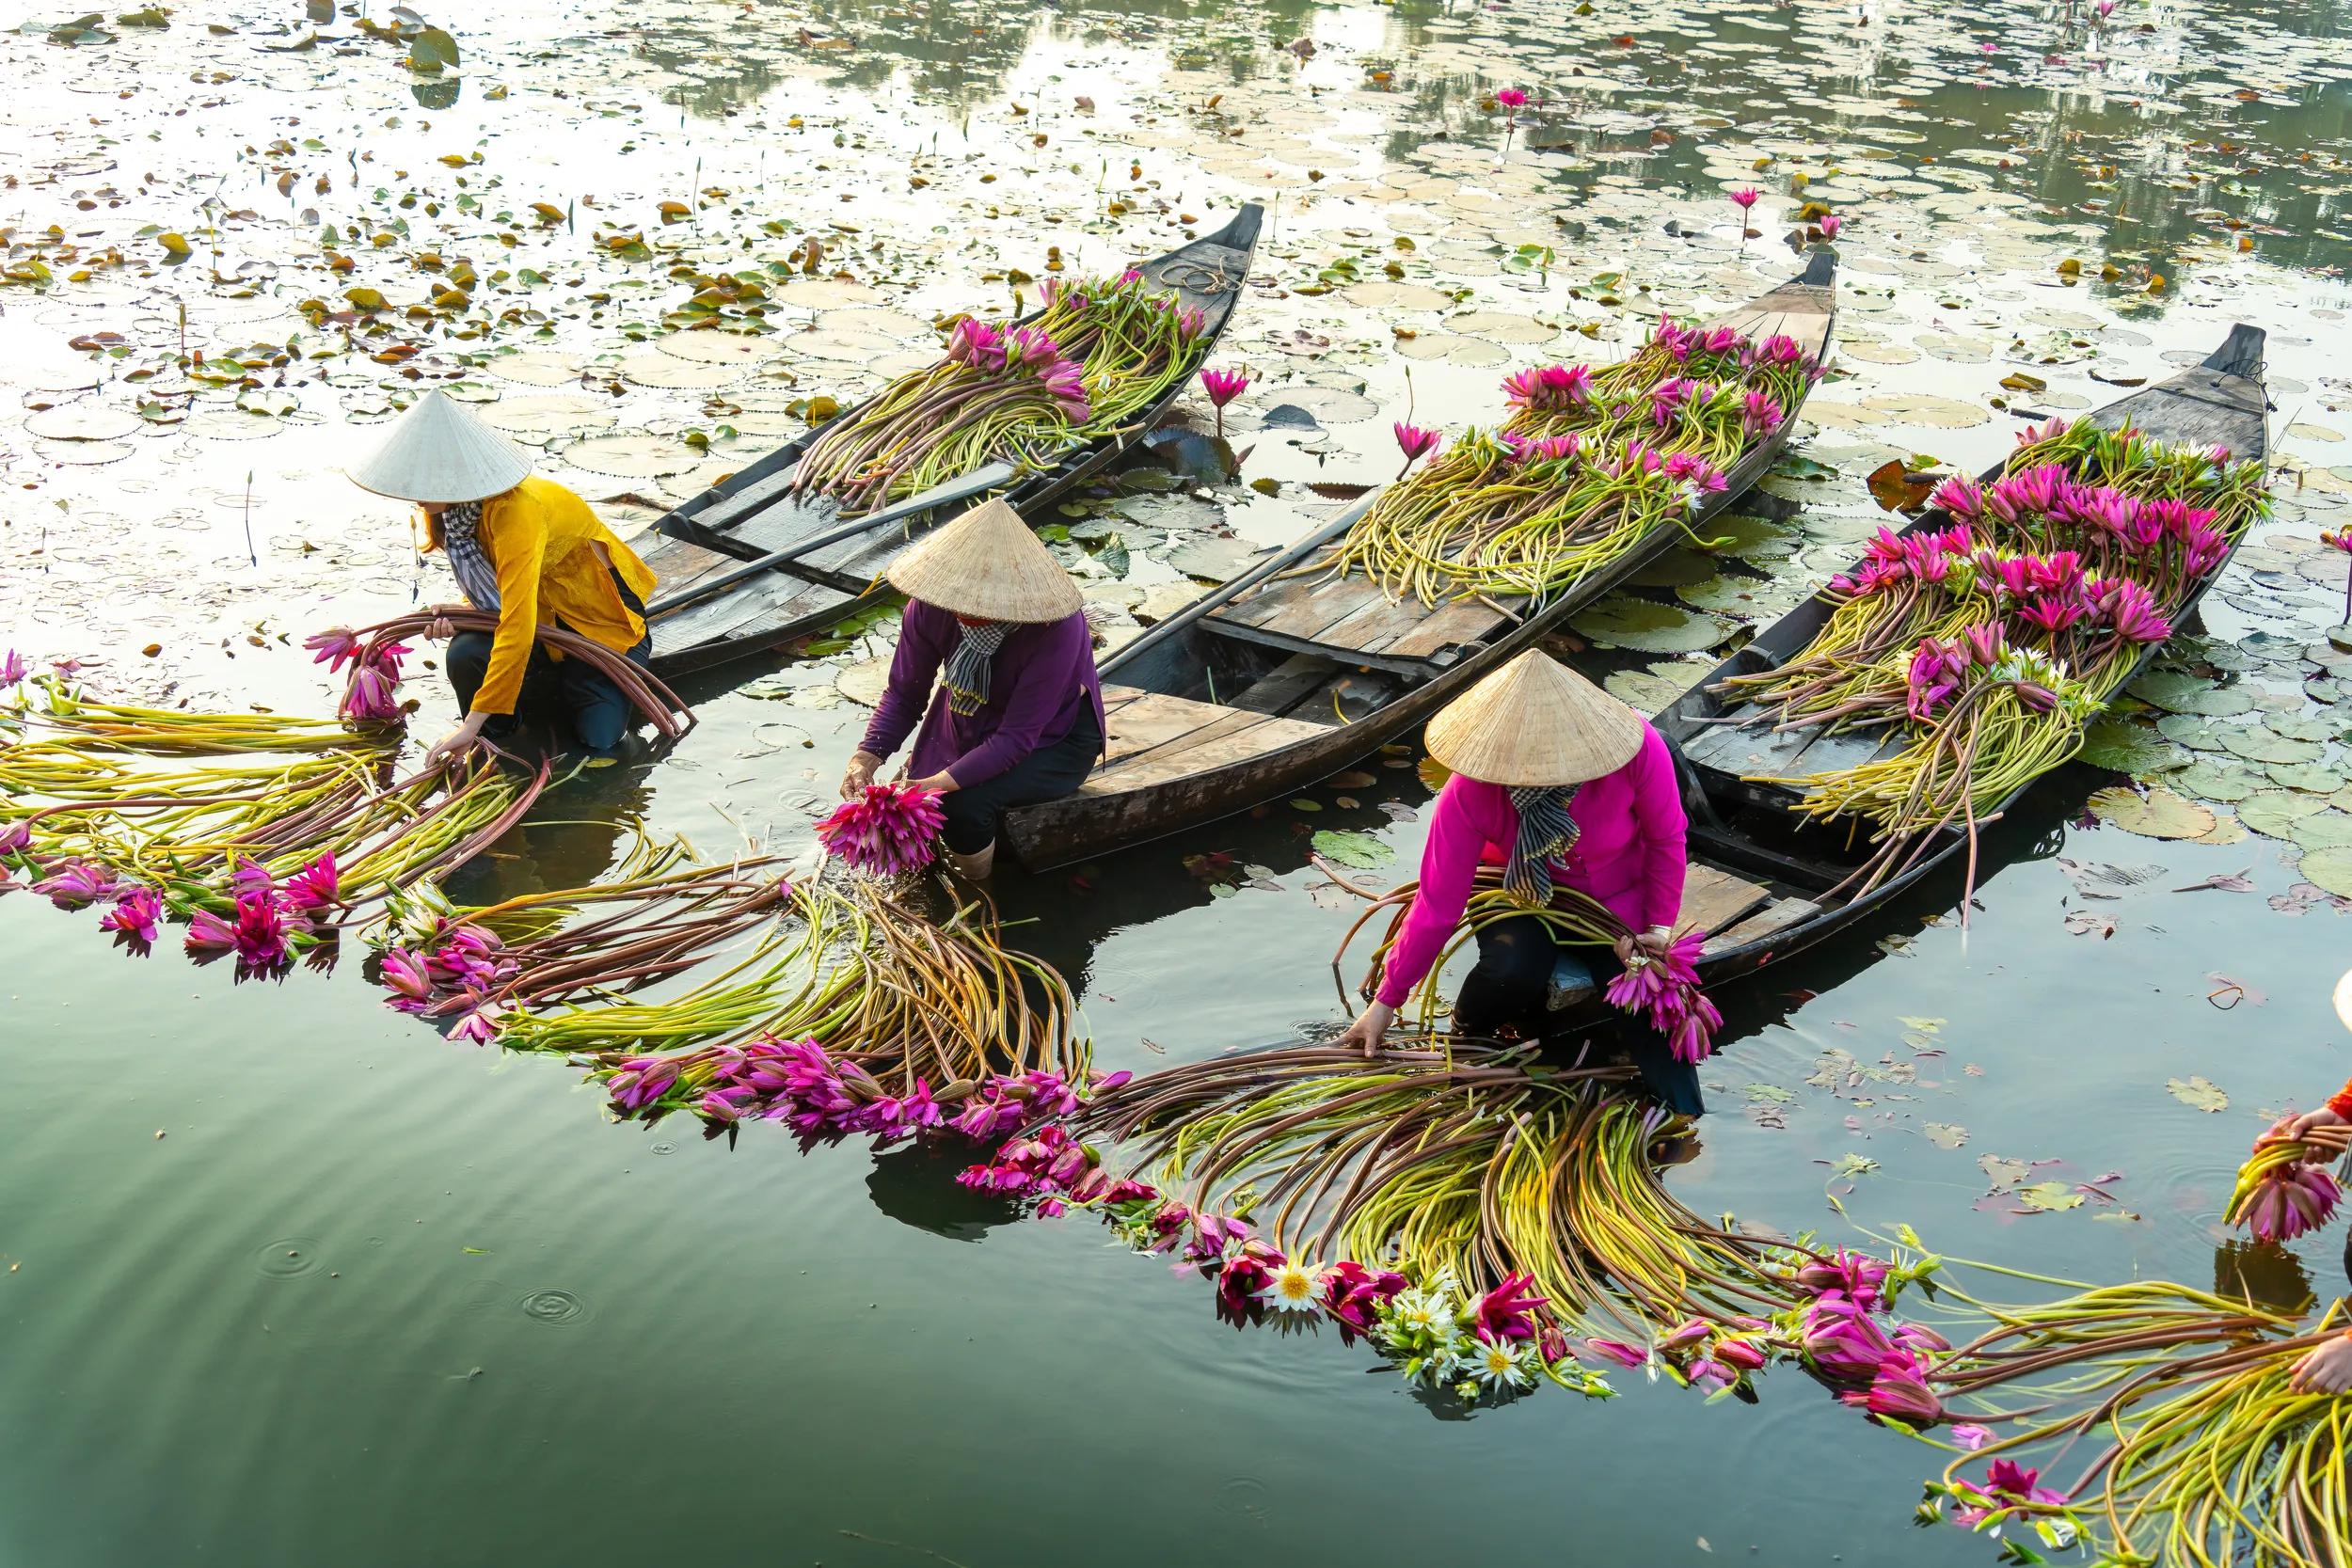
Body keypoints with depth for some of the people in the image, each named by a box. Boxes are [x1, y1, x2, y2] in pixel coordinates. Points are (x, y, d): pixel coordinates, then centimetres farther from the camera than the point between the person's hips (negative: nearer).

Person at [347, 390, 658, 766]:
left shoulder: (516, 510, -35)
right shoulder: (456, 507, -9)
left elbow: (518, 629, -40)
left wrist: (473, 723, -41)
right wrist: (464, 611, -17)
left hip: (601, 618, -6)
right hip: (544, 615, 6)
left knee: (597, 742, -19)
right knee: (465, 655, -25)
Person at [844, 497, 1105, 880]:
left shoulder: (1056, 629, -36)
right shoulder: (931, 607, -22)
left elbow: (1016, 738, -34)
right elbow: (903, 693, -10)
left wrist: (938, 784, -44)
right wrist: (866, 758, -28)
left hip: (1053, 742, -5)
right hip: (971, 726, 5)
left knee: (963, 804, -27)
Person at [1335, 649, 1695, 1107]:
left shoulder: (1635, 747, -34)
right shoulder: (1471, 790, -31)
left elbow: (1666, 838, -12)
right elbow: (1437, 902, -21)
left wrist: (1659, 925, -15)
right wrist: (1387, 1000, -16)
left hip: (1618, 898, 1)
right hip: (1525, 895, -1)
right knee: (1512, 972, -32)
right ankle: (1468, 1037, 1)